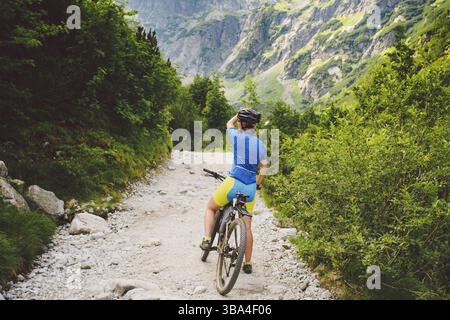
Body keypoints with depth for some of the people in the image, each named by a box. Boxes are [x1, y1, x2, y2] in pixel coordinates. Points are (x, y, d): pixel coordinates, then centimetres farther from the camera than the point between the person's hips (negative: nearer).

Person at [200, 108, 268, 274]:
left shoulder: (237, 136, -1)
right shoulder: (261, 145, 8)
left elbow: (229, 124, 22)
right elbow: (263, 170, 3)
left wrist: (239, 115, 39)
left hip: (233, 182, -3)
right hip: (251, 187, 4)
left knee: (211, 208, 22)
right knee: (247, 225, 12)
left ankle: (207, 239, 6)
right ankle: (248, 263, 17)